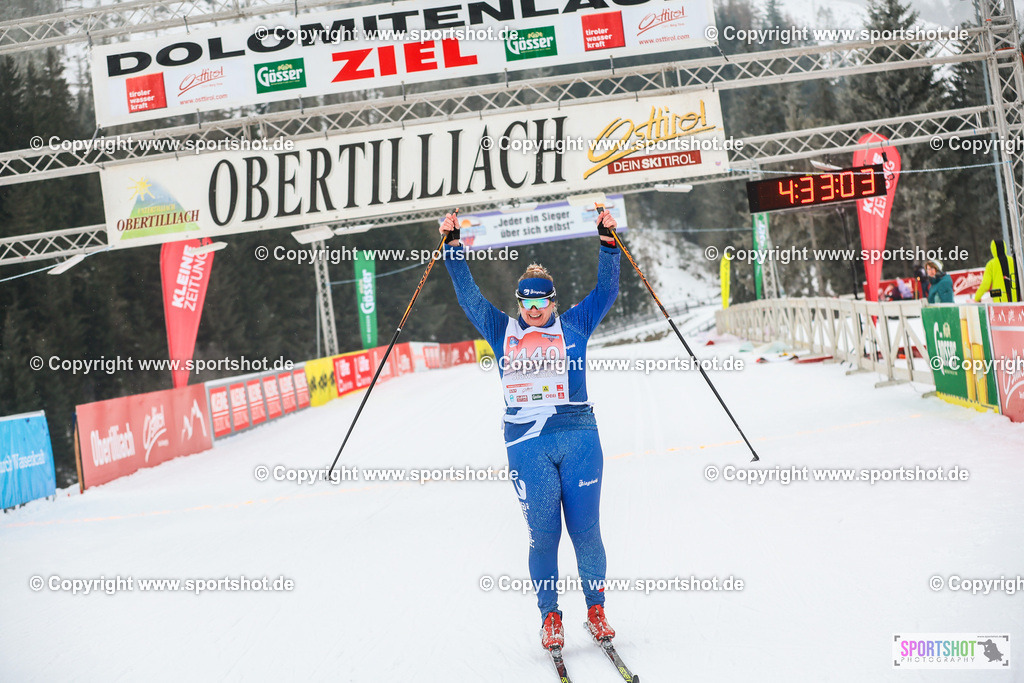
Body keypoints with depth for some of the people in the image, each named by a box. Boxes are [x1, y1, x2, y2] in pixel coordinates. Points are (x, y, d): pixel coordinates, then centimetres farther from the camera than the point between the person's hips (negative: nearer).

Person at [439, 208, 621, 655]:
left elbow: (606, 292, 12)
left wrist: (607, 241, 3)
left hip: (578, 437, 0)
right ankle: (550, 617, 11)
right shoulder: (502, 331, 14)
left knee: (585, 530, 0)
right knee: (543, 534, -2)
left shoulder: (574, 326, 13)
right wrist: (453, 246, 13)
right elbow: (468, 296, 17)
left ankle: (596, 609, 15)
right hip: (527, 444, 0)